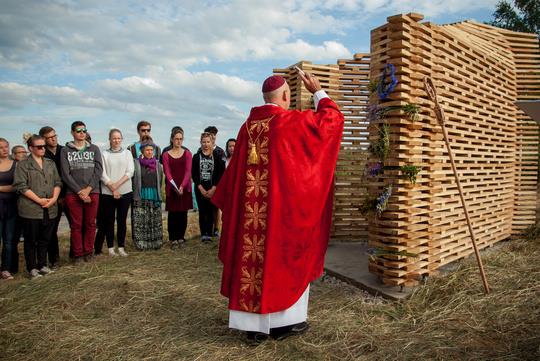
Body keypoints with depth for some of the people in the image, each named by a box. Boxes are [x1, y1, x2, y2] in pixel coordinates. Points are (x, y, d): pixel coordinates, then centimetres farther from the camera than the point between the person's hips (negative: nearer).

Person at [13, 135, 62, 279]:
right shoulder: (23, 165, -1)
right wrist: (39, 200, -14)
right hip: (31, 209, -4)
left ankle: (42, 265, 23)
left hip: (49, 209, 4)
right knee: (31, 240, 5)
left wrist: (54, 198, -6)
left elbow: (58, 182, 11)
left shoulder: (50, 163, 14)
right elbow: (21, 186, -8)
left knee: (45, 239, 11)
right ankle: (32, 268, 15)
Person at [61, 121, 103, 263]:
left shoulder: (94, 149, 11)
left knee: (90, 224, 5)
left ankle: (89, 252, 15)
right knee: (76, 225, 3)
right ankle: (78, 254, 13)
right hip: (73, 194, -1)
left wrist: (88, 189, -9)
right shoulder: (65, 151, 7)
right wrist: (79, 192, -9)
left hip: (92, 192, 1)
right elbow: (65, 174, -1)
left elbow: (99, 170, 2)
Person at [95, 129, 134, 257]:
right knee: (109, 221, 4)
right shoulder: (104, 154, 3)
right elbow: (102, 174, -4)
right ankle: (110, 248, 12)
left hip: (125, 192, 1)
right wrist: (113, 188, -11)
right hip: (107, 193, -1)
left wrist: (117, 184, -12)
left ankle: (121, 247, 12)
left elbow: (130, 171, -2)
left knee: (122, 220, 5)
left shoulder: (127, 153, 8)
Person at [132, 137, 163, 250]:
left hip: (154, 196, 3)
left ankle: (155, 243, 13)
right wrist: (136, 194, -1)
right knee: (140, 222, -2)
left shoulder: (157, 164, 8)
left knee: (155, 221, 5)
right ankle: (141, 243, 6)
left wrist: (158, 193, 12)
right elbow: (133, 180, -2)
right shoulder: (137, 163, -3)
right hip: (141, 197, -3)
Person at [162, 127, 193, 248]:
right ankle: (173, 239, 9)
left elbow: (188, 171, -4)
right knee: (172, 214, 0)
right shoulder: (166, 154, 4)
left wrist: (182, 186, -19)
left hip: (185, 188, 1)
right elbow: (167, 172, -4)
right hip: (171, 188, -1)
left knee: (183, 213, 6)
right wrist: (175, 186, -19)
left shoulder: (187, 153, 5)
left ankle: (181, 237, 17)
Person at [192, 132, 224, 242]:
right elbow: (194, 174, 1)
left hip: (213, 189, 0)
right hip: (200, 189, 1)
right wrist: (201, 189, -8)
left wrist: (213, 189, -9)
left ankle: (209, 233, 8)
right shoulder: (196, 157, 5)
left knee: (211, 211, 2)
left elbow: (220, 174, -2)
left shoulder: (216, 157, 3)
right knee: (202, 211, 3)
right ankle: (203, 233, 9)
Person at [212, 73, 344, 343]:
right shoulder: (292, 121, -8)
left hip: (251, 208, 5)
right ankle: (283, 321, 17)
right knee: (285, 257, 7)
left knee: (253, 257, 9)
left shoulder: (247, 126, 8)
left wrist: (226, 200, 22)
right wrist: (317, 92, 14)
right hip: (285, 204, -5)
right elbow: (333, 118, 2)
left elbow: (235, 169, 13)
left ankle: (254, 324, 18)